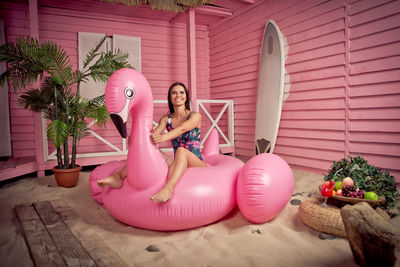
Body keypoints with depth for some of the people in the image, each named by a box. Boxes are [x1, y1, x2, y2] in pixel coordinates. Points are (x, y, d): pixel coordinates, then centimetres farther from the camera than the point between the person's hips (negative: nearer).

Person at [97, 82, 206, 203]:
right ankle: (118, 177, -29)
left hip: (197, 163, -4)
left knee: (181, 150, -37)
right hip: (178, 164, 4)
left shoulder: (195, 116, -2)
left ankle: (169, 187, -60)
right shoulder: (166, 119, 10)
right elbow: (156, 131, -11)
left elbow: (183, 129, -23)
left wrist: (164, 137, -43)